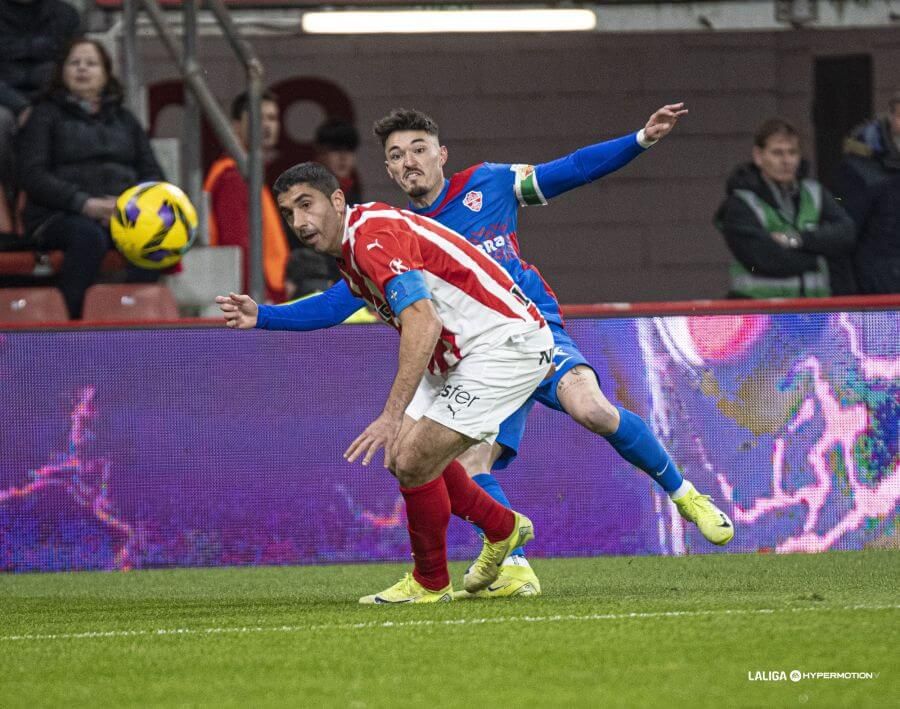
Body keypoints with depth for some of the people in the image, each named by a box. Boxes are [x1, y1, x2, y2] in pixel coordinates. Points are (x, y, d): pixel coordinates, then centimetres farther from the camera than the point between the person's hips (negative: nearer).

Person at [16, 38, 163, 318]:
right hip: (59, 216, -3)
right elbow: (32, 176, -2)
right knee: (89, 236, -39)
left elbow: (152, 174, 18)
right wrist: (84, 204, -17)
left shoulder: (124, 120, 25)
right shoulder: (46, 115, 12)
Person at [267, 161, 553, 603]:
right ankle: (502, 528, 33)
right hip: (459, 356, 10)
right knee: (402, 453, 14)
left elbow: (424, 322, -35)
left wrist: (393, 415, -40)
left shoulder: (373, 235, -22)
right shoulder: (346, 254, 9)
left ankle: (430, 583, 7)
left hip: (504, 342, -10)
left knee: (412, 461, -14)